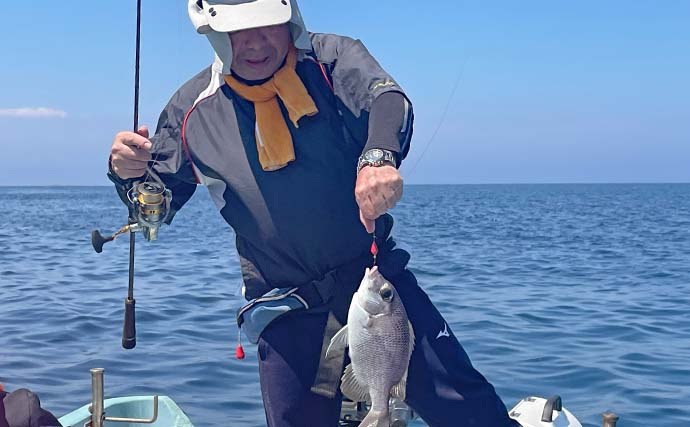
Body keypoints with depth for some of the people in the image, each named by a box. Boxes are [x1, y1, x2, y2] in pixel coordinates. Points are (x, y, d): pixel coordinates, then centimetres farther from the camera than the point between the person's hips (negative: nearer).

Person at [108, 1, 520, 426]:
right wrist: (130, 173, -16)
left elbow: (386, 99, -25)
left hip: (377, 277, -1)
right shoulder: (193, 110, 0)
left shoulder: (334, 59, -5)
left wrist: (378, 155, -48)